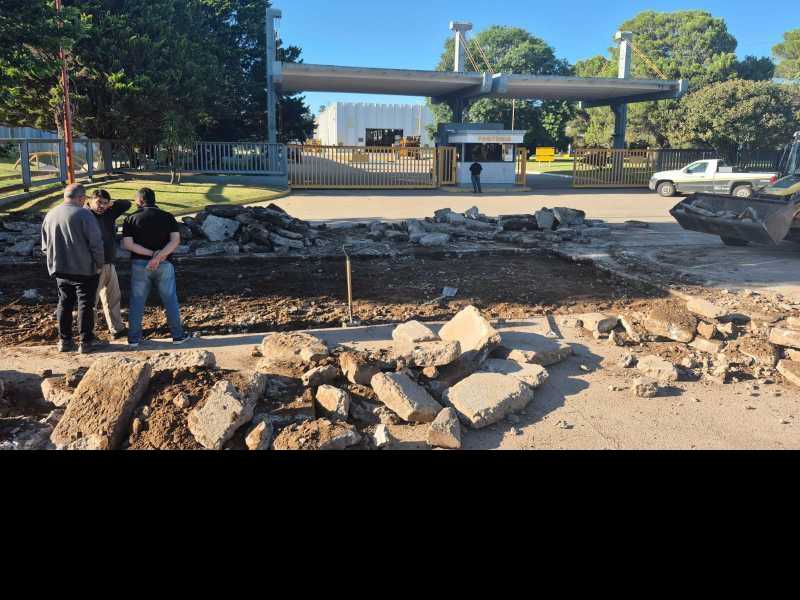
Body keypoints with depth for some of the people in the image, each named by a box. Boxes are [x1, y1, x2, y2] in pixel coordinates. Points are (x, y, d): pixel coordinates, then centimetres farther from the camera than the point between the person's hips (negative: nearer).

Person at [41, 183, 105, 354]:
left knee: (64, 304, 15)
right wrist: (99, 263, -3)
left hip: (60, 269, 6)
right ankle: (85, 342, 7)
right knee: (85, 305, 3)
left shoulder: (50, 215, 5)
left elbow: (45, 245, 13)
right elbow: (96, 242, -16)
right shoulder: (84, 214, -15)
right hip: (84, 269, -5)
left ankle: (64, 341, 19)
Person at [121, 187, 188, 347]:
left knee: (137, 301, 9)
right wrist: (159, 256, -17)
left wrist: (152, 254, -13)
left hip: (139, 264, 0)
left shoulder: (131, 219, 0)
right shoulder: (168, 217, 2)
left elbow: (127, 244, -10)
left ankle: (133, 337, 14)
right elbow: (175, 240, -10)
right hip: (164, 265, 0)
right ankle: (178, 335, 14)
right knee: (170, 300, 9)